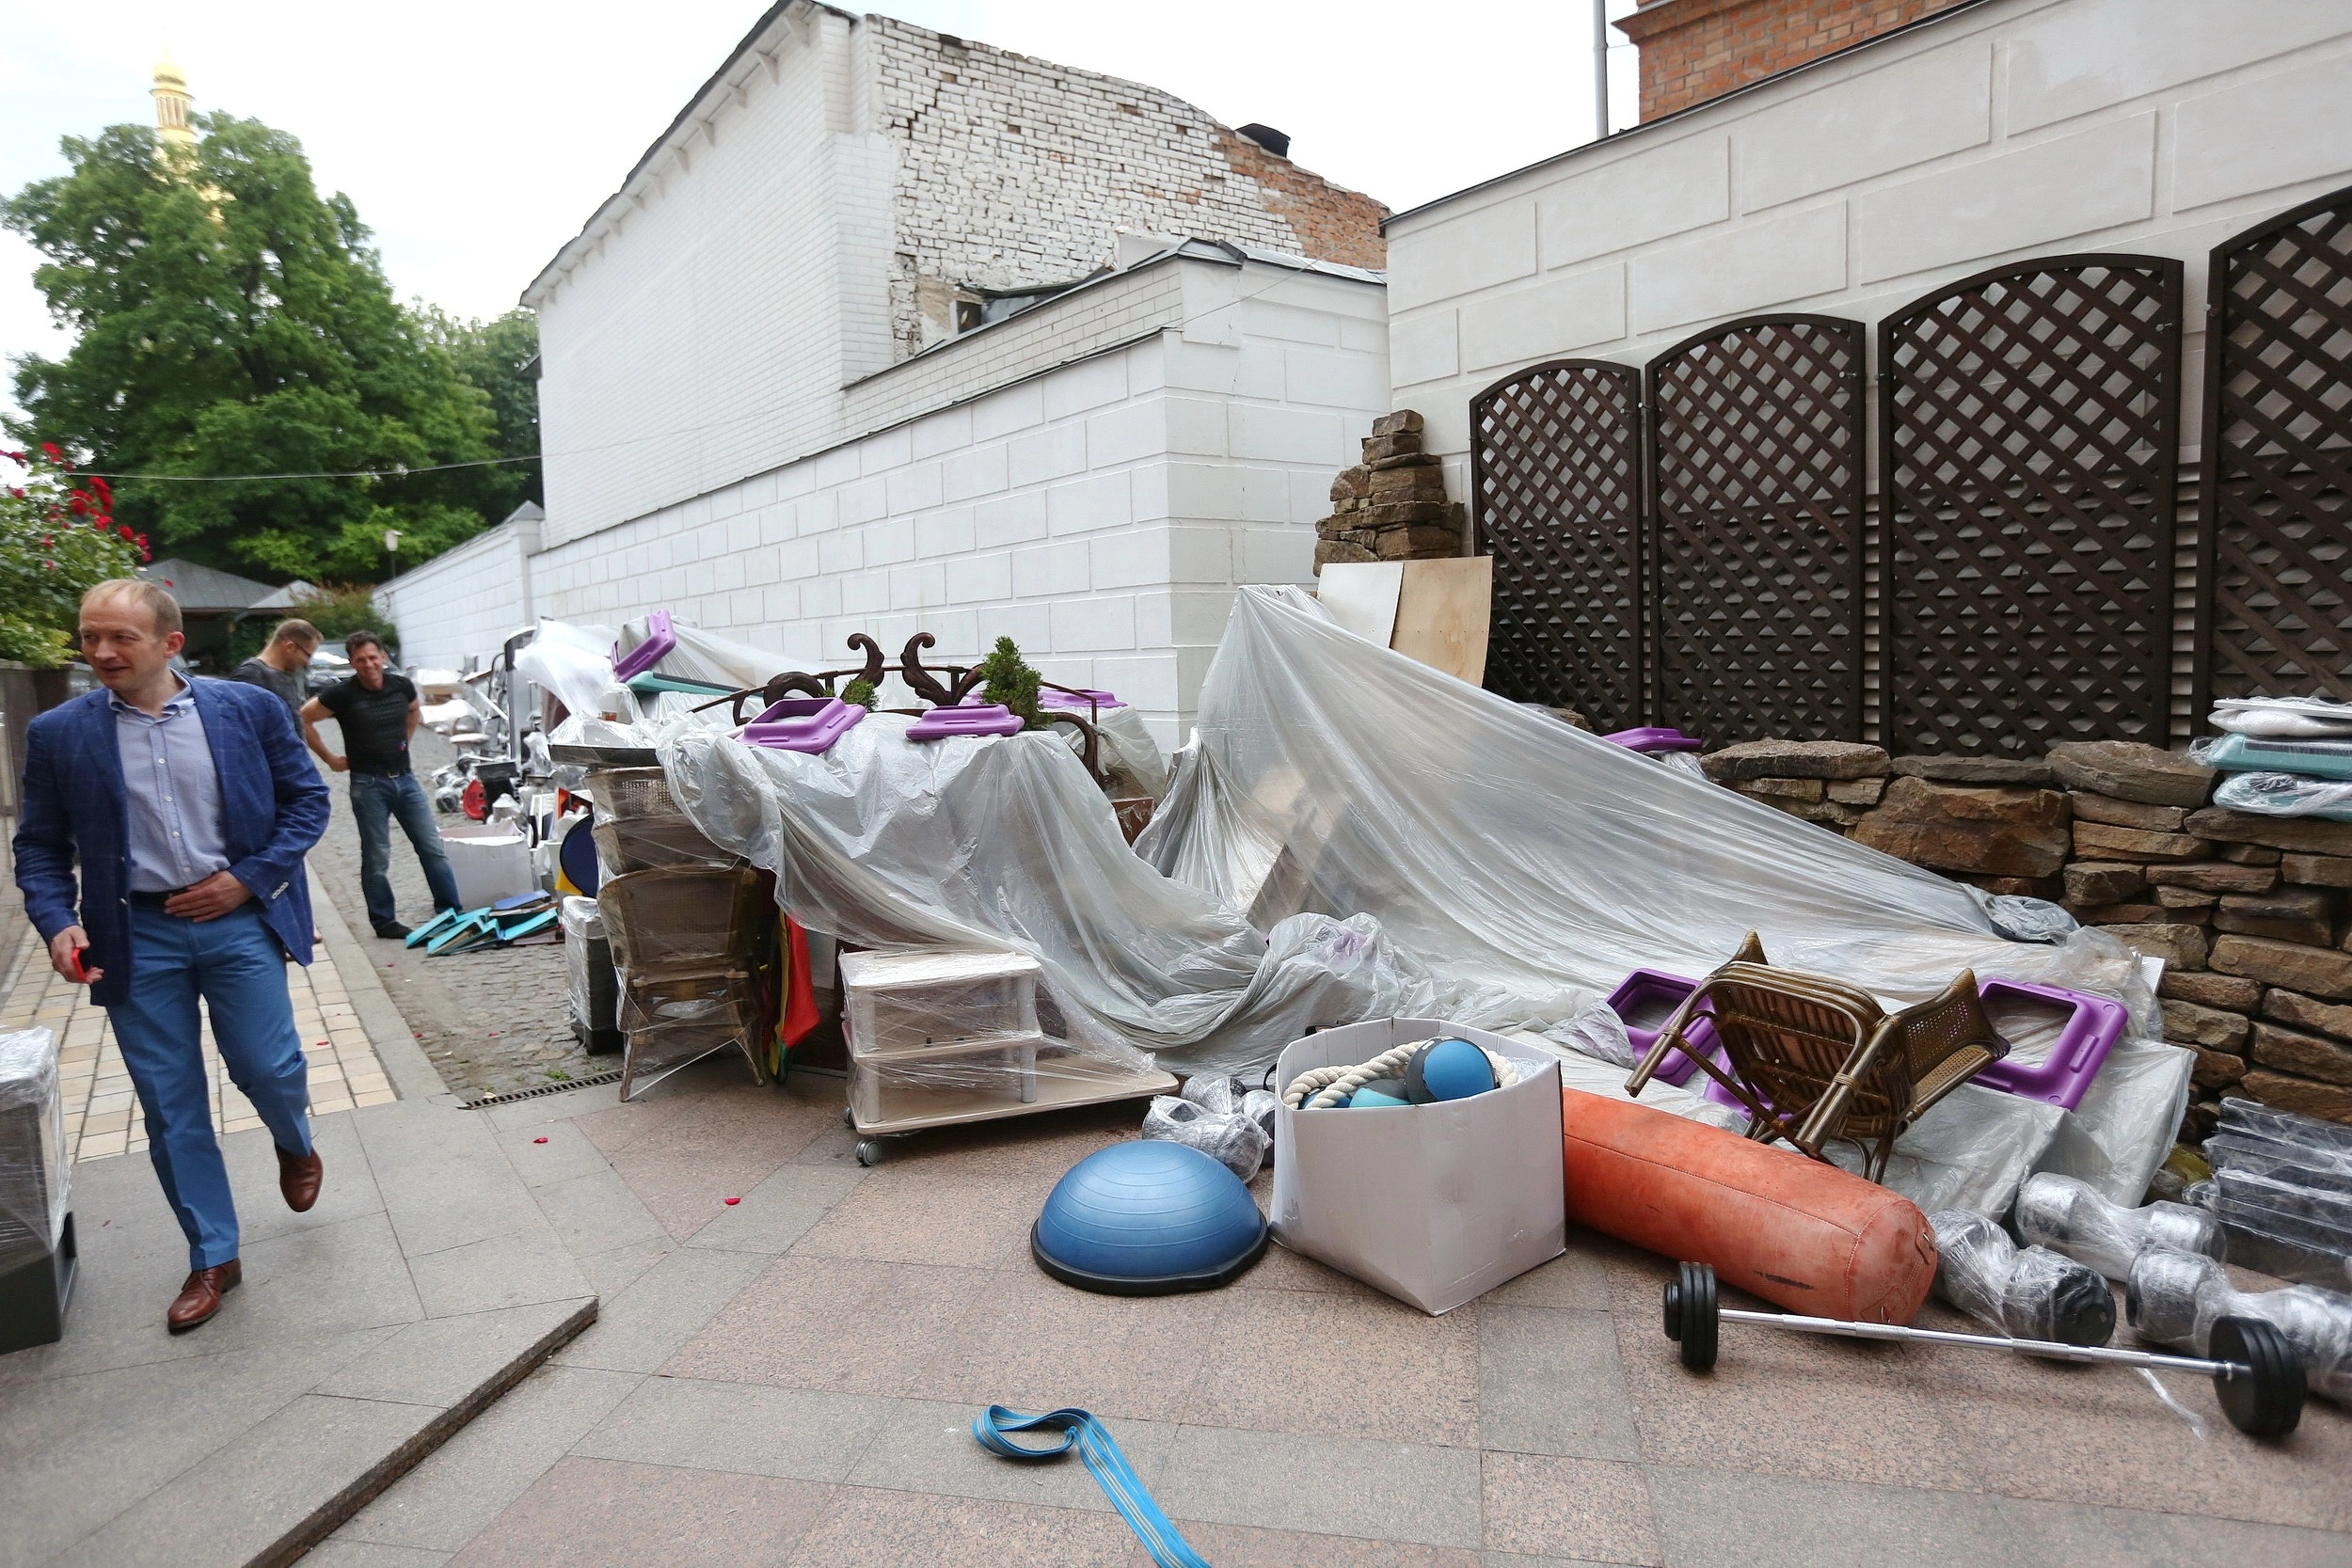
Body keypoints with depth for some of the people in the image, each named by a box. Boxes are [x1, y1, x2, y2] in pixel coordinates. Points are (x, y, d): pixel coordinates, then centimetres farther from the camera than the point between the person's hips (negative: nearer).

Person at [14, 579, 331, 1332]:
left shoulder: (249, 709, -3)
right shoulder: (57, 734, 0)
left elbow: (307, 797, 3)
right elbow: (40, 846, 6)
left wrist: (249, 878, -8)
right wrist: (56, 921, -10)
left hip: (237, 921, -1)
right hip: (135, 937, 2)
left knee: (267, 1066, -2)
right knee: (170, 1106, 7)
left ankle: (295, 1146, 36)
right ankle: (212, 1258, 22)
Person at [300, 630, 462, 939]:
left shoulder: (402, 686, 2)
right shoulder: (342, 693, -10)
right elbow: (303, 719, -3)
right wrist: (330, 759, -2)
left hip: (405, 778, 4)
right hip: (368, 783, -4)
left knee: (432, 848, 4)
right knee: (377, 858, 3)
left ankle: (451, 911, 11)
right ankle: (384, 922, 13)